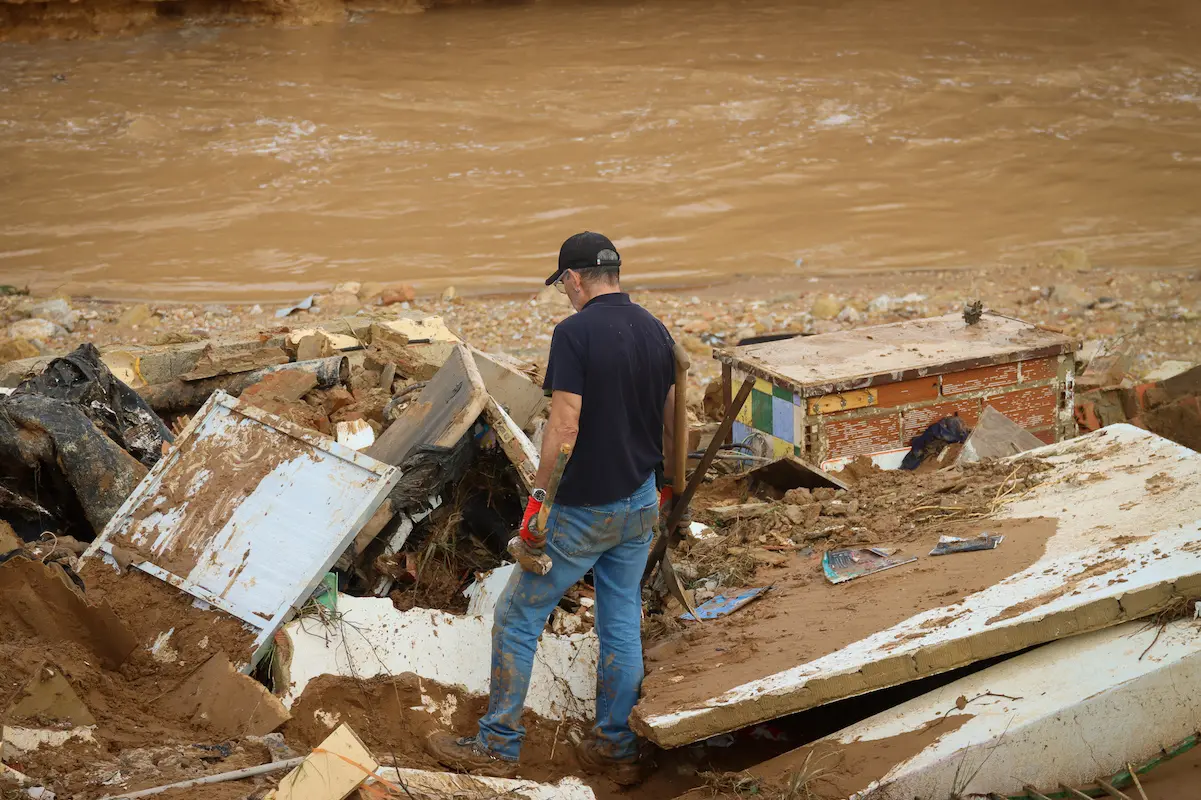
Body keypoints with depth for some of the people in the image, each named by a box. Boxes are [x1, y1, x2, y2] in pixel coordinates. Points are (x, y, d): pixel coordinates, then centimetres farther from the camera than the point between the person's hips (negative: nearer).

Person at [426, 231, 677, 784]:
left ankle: (497, 748, 13)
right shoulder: (655, 330, 4)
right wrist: (667, 482, 26)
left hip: (582, 510, -7)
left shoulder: (575, 333, -18)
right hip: (640, 503, 7)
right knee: (622, 623, 15)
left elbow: (564, 428, -23)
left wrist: (537, 497, -13)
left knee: (518, 616, 6)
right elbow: (669, 418, 12)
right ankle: (616, 749, 23)